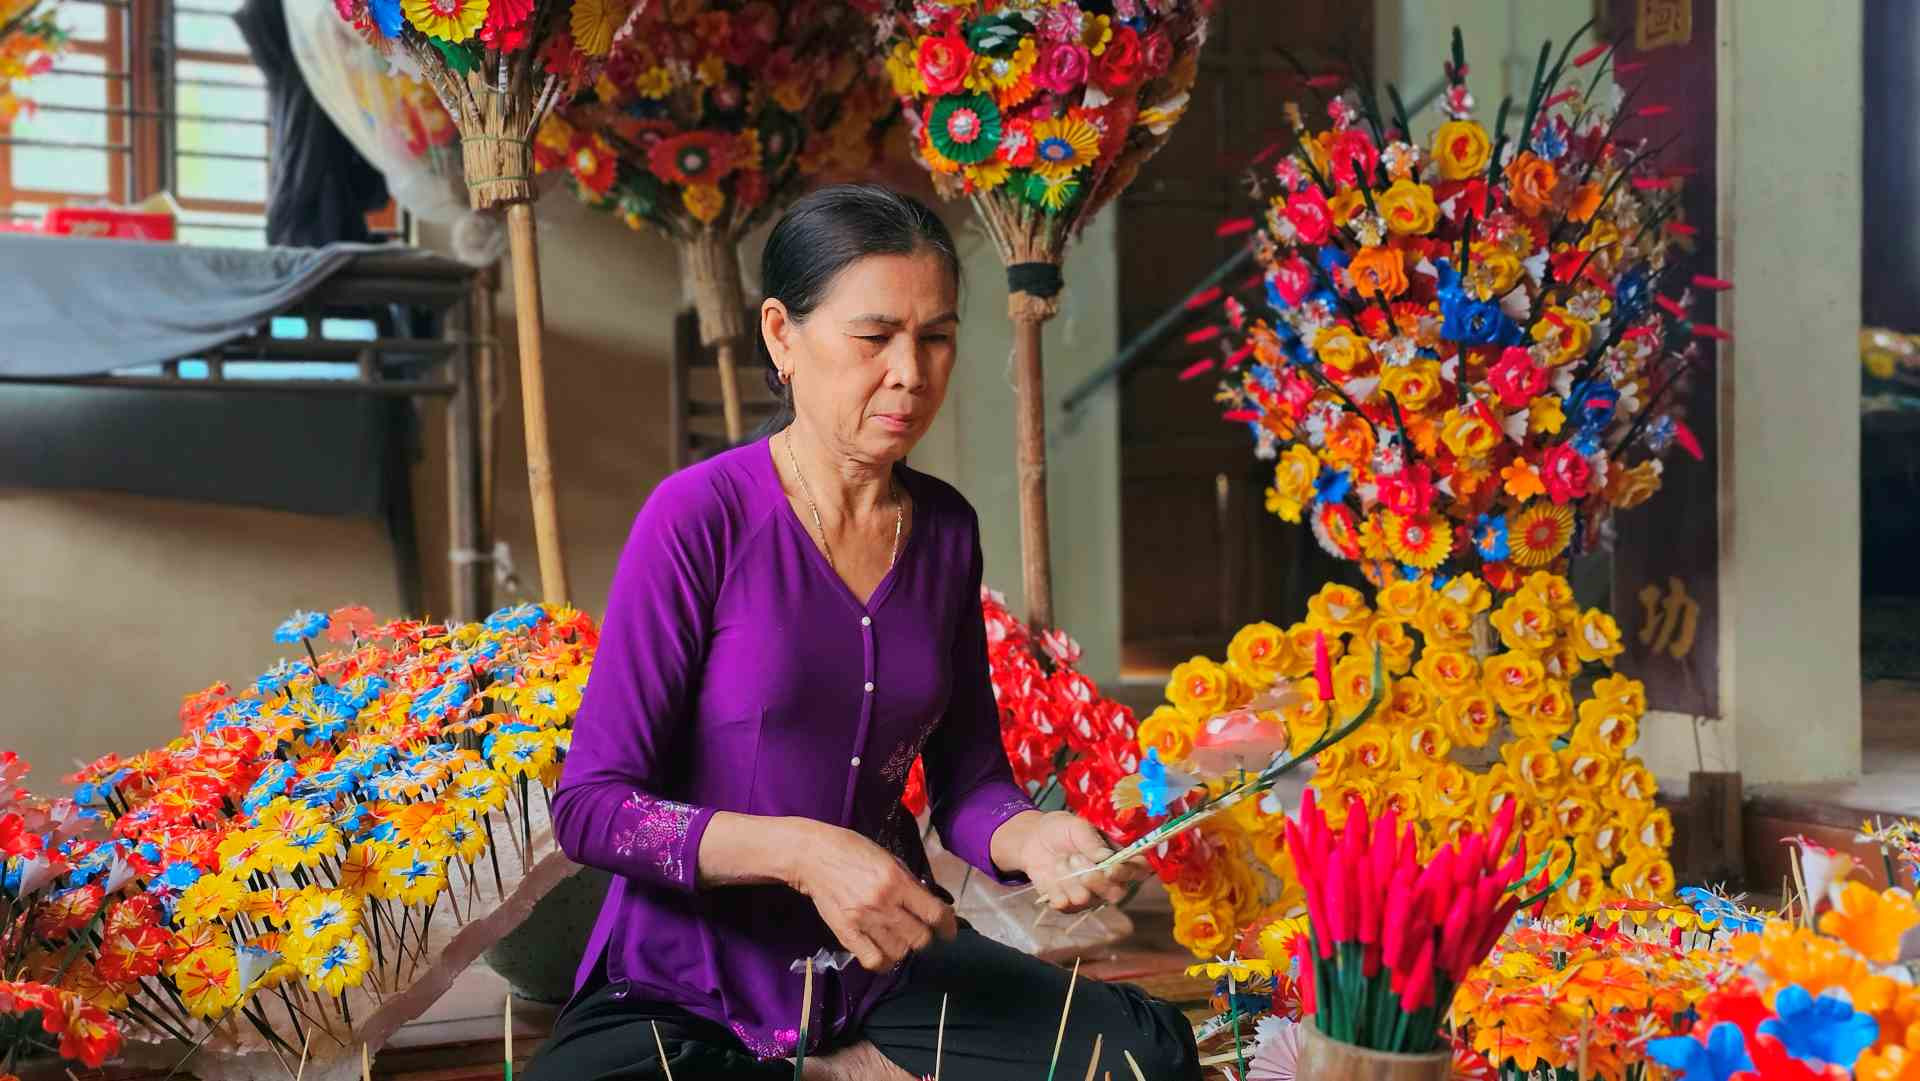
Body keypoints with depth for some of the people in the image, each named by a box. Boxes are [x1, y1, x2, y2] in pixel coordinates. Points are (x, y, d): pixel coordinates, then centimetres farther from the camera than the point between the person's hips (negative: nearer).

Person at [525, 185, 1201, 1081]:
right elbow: (592, 806, -14)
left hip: (883, 964, 4)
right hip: (690, 980, -4)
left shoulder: (945, 530, 2)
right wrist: (802, 852, -27)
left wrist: (1032, 839, -15)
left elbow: (967, 780, 8)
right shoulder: (698, 516, -14)